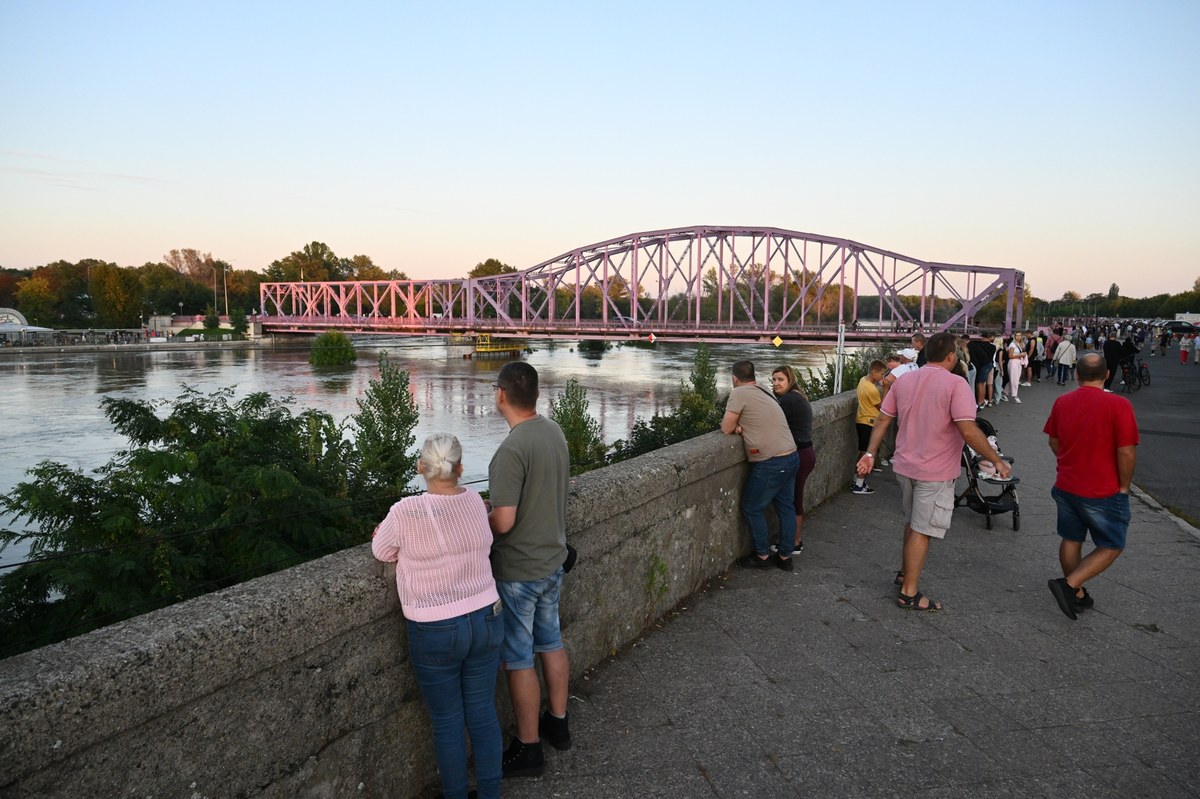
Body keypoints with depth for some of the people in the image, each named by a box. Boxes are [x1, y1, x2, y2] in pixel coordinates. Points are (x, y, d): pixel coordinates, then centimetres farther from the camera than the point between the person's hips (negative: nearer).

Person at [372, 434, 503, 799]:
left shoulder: (406, 512, -19)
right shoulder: (474, 501, -4)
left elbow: (383, 552, -2)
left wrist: (384, 533, 18)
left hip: (436, 634, -4)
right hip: (486, 621, 4)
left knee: (448, 722, 13)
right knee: (483, 714, 16)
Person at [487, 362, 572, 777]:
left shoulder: (511, 450, -26)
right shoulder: (555, 431, -1)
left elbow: (503, 522, -26)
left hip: (518, 571, -8)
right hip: (552, 559, 8)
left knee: (518, 660, 6)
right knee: (551, 642, 22)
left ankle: (528, 749, 20)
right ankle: (557, 722, 39)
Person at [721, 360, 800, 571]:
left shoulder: (739, 393, -10)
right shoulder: (764, 392, 13)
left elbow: (726, 429, -9)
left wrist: (734, 426, 11)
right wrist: (740, 426, -1)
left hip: (771, 463, -8)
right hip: (791, 457, 8)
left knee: (752, 509, 9)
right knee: (786, 507, 15)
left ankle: (762, 556, 18)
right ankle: (785, 556, 24)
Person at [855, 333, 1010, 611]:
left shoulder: (903, 381, 3)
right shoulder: (955, 385, -17)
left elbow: (883, 420, 5)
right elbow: (969, 432, -23)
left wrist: (870, 453, 9)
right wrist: (997, 460, -14)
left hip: (905, 466, 7)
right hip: (936, 472, -7)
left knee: (912, 523, 24)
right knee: (922, 531, 1)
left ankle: (905, 572, 38)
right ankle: (909, 593, 8)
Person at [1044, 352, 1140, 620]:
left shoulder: (1061, 402, -2)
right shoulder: (1118, 405, -18)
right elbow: (1127, 452, -18)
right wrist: (1124, 486, -4)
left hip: (1066, 486, 5)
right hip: (1103, 492, -5)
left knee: (1071, 540, 18)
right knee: (1111, 546, 9)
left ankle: (1077, 595, 27)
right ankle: (1069, 585, -5)